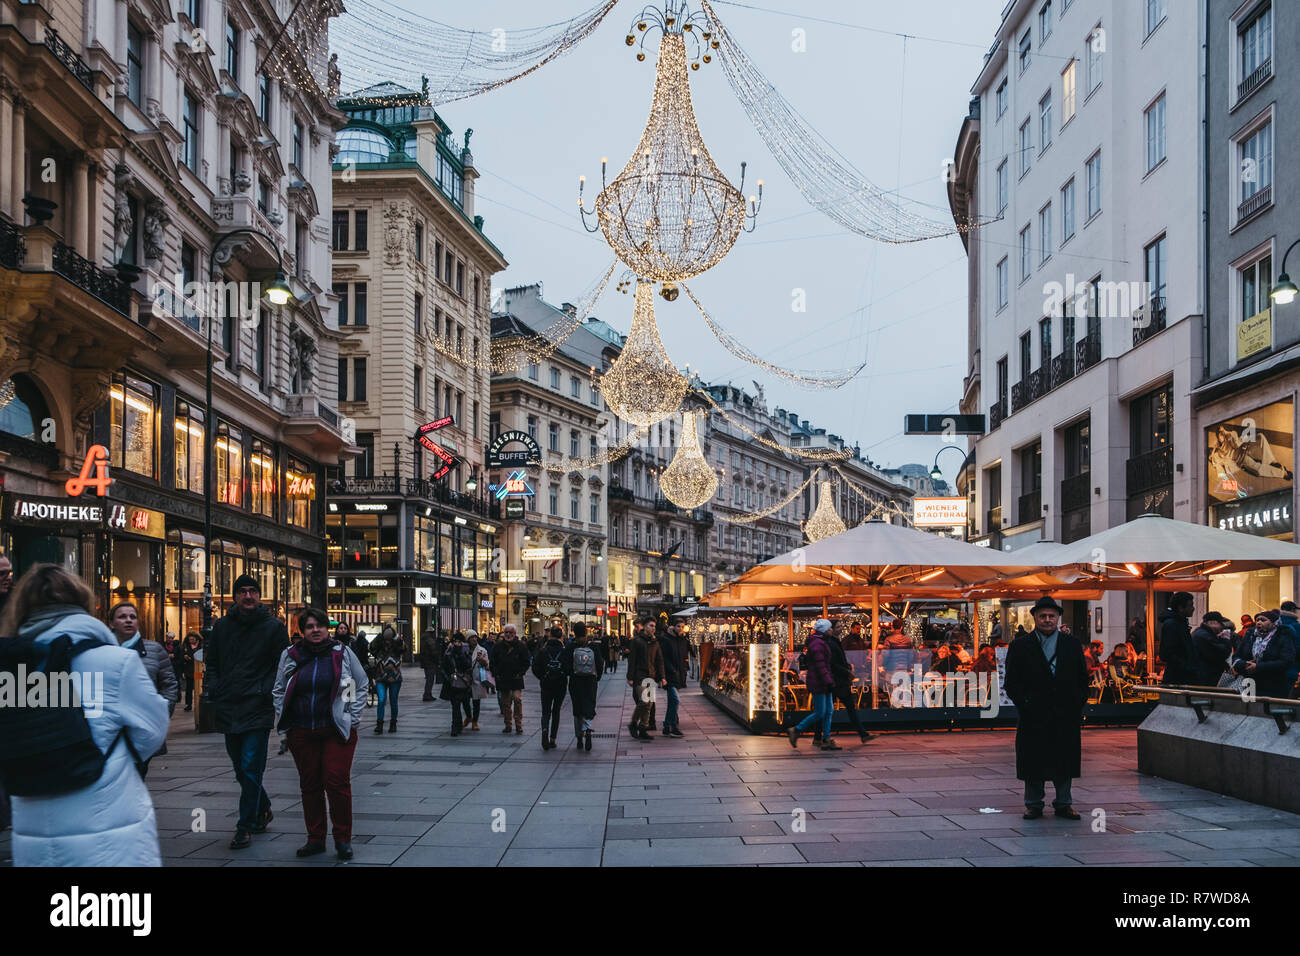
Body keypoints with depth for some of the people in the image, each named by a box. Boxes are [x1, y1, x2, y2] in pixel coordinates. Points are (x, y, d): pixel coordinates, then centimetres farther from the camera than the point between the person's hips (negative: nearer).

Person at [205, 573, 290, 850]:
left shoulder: (273, 627, 0)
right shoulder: (222, 626, 10)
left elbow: (283, 666, 2)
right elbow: (211, 662, 18)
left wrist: (268, 690, -10)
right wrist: (213, 688, 3)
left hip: (258, 709, -5)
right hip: (228, 710, 5)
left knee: (250, 769, -8)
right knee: (242, 770, 14)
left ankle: (245, 826, 0)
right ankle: (263, 810, 33)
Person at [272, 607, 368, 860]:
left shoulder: (343, 653, 1)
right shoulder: (290, 656, 6)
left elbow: (361, 686, 7)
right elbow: (278, 691, 16)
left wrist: (352, 720, 0)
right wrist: (284, 721, 6)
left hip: (337, 731, -3)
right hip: (302, 733, 3)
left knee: (337, 782, -7)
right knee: (309, 785, 7)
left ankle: (343, 839, 4)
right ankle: (315, 839, 17)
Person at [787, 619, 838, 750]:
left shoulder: (820, 642, 16)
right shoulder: (817, 644, -16)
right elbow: (820, 665, -22)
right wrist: (828, 681, -24)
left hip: (822, 682, 11)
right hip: (818, 683, -11)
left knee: (828, 711, 8)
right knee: (820, 713, -7)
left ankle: (826, 740, 9)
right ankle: (795, 731, 2)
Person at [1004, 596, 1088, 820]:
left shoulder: (1072, 645, 10)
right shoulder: (1020, 646, 2)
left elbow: (1082, 678, 11)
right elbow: (1012, 682, 0)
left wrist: (1078, 705, 2)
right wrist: (1024, 705, -9)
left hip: (1066, 717, 2)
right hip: (1034, 718, -2)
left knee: (1064, 761, 7)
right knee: (1034, 761, 3)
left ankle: (1063, 804, 19)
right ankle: (1034, 805, 14)